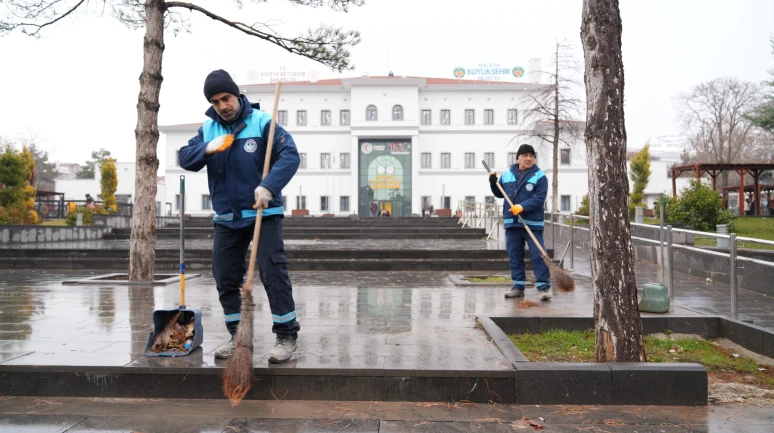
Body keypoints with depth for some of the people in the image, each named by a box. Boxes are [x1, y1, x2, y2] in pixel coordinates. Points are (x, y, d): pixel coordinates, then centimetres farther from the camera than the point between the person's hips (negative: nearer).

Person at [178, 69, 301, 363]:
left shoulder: (261, 122, -10)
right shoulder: (208, 128, 7)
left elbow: (290, 155, -20)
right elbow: (184, 159, 2)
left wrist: (269, 185, -34)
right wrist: (206, 149, -19)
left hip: (263, 213, -5)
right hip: (226, 217, 6)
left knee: (273, 272, -11)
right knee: (225, 278, 9)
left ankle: (286, 335, 0)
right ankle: (238, 336, 22)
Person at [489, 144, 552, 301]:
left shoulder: (539, 176, -3)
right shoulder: (507, 174, 11)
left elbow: (539, 198, -13)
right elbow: (500, 194, 20)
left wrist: (522, 206, -24)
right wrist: (493, 183, 1)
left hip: (532, 223, -5)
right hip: (512, 223, 5)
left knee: (537, 255, -6)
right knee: (514, 256, 8)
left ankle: (544, 286, -1)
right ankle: (518, 285, 17)